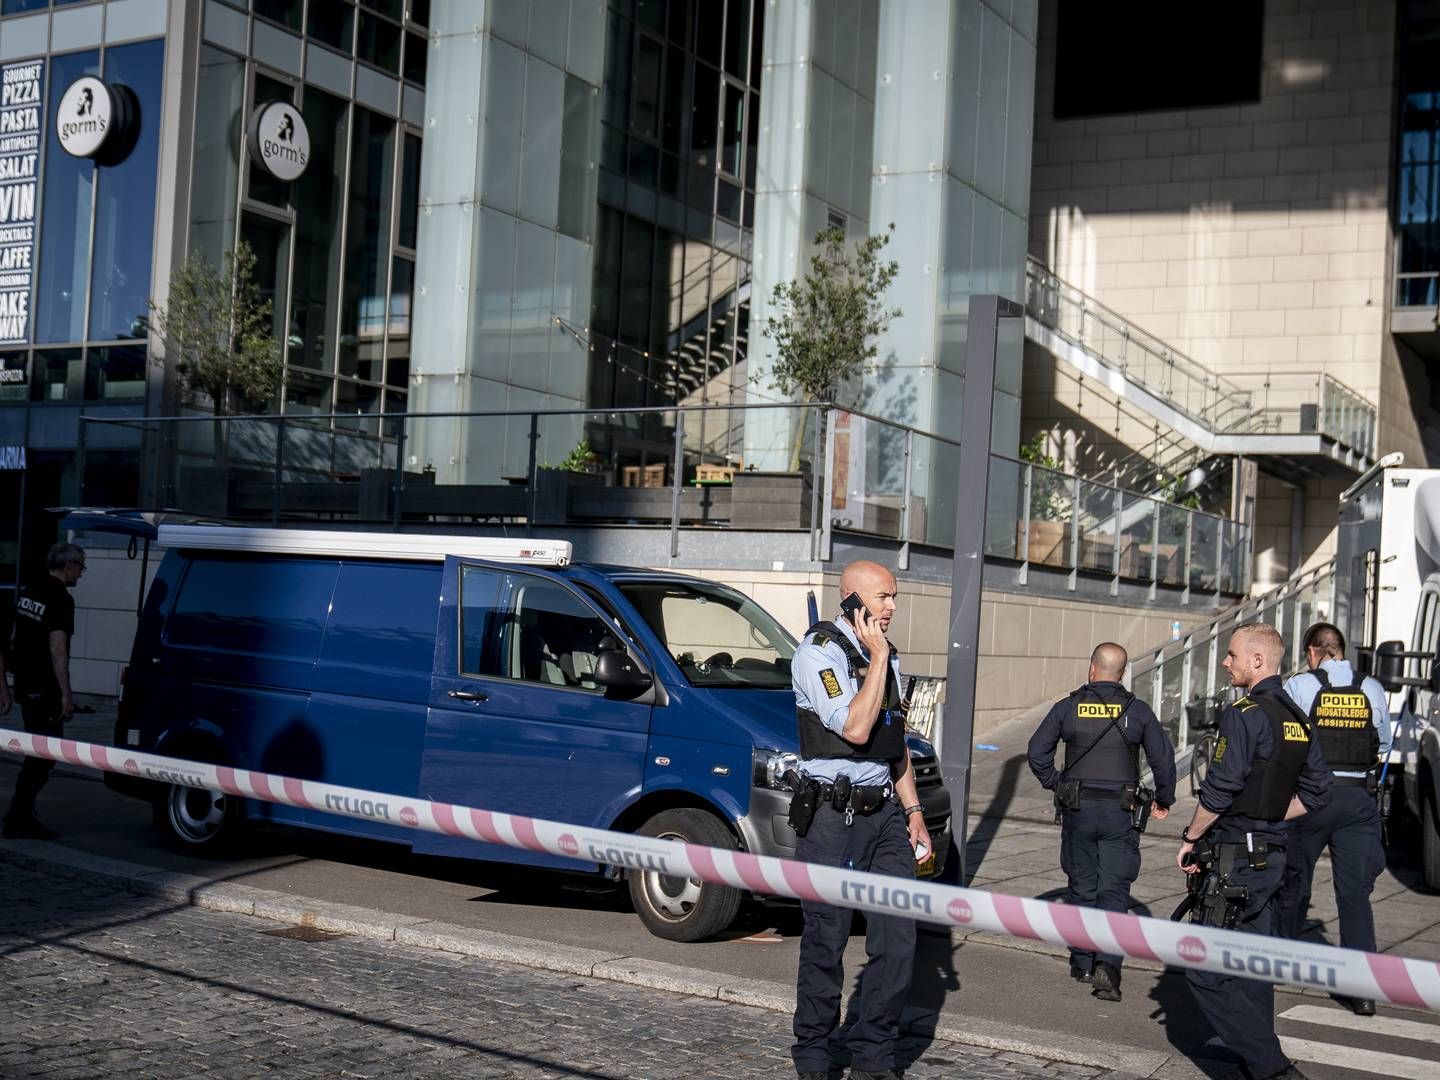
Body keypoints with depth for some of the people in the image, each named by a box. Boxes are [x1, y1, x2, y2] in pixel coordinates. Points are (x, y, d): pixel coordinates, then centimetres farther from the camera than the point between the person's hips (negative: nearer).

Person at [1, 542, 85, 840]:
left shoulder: (28, 593, 11)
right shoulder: (60, 599, -16)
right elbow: (58, 650, -21)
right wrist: (66, 695, -20)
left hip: (26, 686, 9)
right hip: (45, 690, -9)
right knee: (44, 755, -4)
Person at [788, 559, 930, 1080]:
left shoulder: (885, 656, 15)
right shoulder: (820, 652, -9)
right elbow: (855, 729, -20)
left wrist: (913, 811, 15)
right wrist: (877, 657, -14)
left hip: (884, 812, 7)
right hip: (833, 816, -7)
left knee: (898, 940, 3)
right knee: (826, 944, 0)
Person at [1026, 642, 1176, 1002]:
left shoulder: (1068, 708, -1)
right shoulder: (1137, 711, -2)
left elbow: (1037, 751, 0)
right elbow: (1163, 758, 0)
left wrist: (1053, 783, 13)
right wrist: (1163, 799, 14)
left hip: (1077, 809, 1)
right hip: (1119, 812, -1)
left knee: (1082, 887, 14)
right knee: (1114, 890, -1)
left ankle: (1082, 962, 22)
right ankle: (1107, 966, -16)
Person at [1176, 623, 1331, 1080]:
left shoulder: (1245, 714, -16)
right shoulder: (1297, 719, 11)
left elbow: (1219, 789, -20)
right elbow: (1316, 793, 17)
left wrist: (1190, 838, -8)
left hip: (1235, 858, -9)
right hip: (1272, 853, 9)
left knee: (1205, 966, -5)